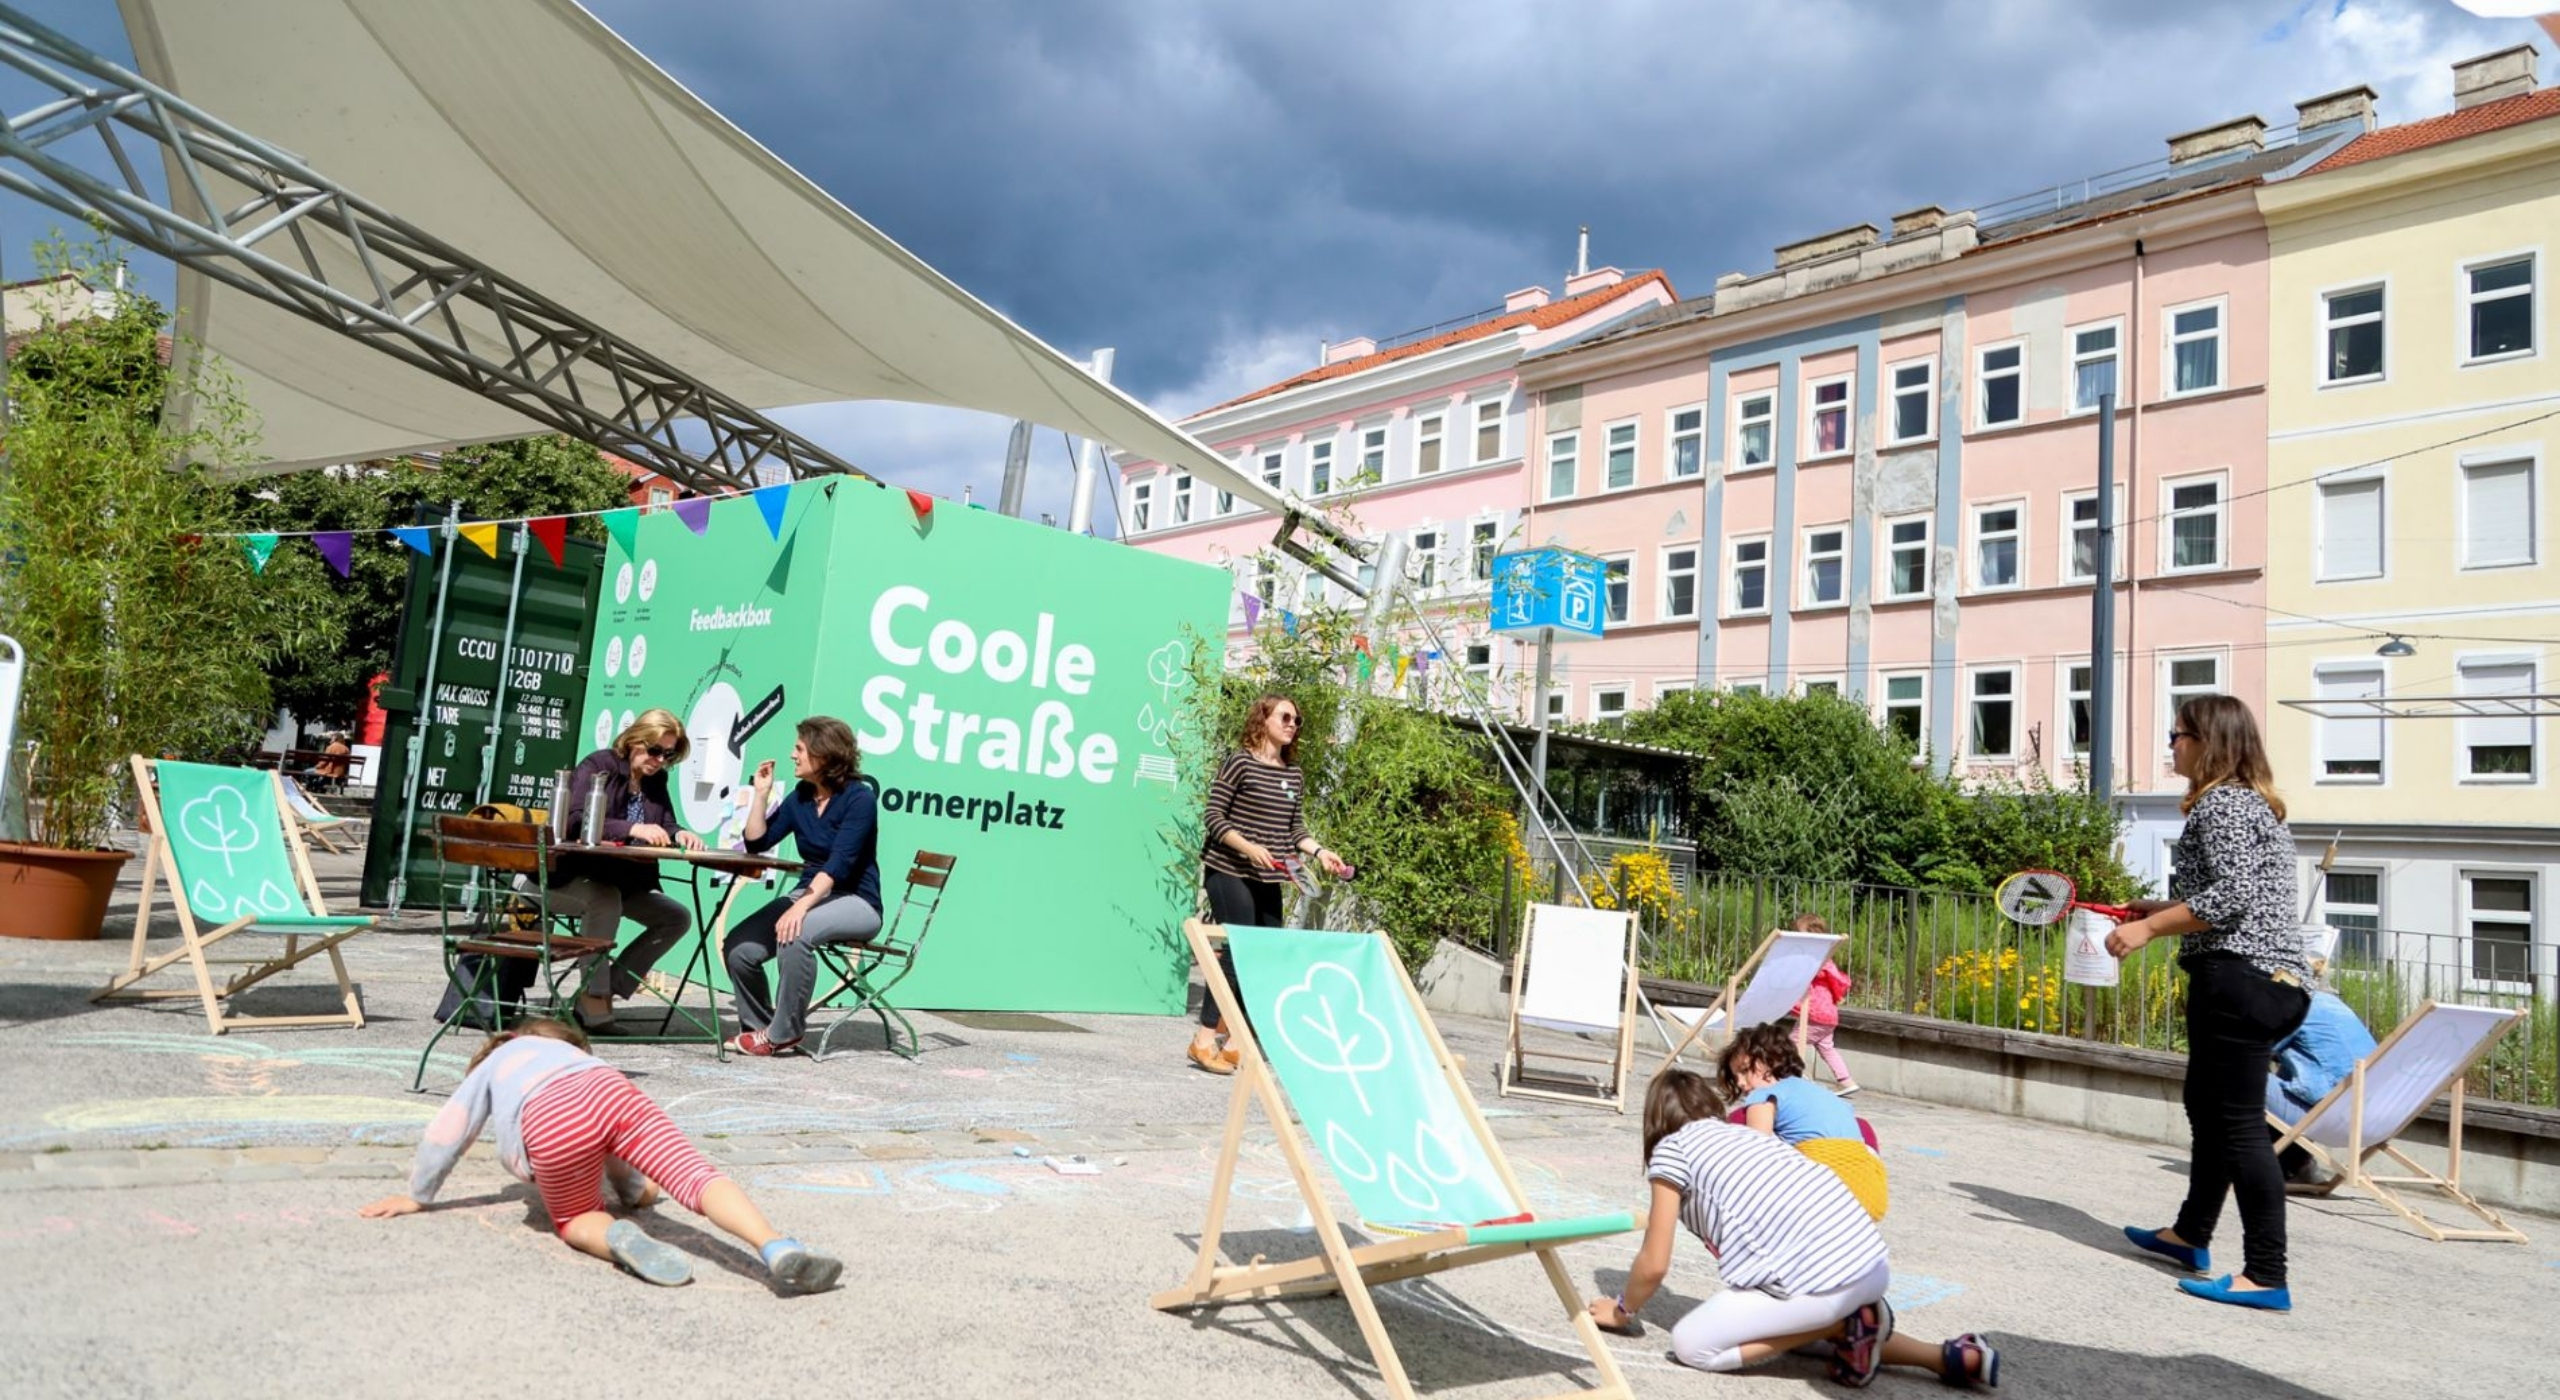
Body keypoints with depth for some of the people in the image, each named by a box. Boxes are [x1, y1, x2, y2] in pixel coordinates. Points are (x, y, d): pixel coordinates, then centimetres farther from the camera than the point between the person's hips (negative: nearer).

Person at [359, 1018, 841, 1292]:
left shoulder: (493, 1062, 43)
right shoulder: (570, 1052, 49)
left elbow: (444, 1133, 45)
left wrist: (417, 1196, 60)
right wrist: (634, 1188, 63)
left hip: (552, 1123, -2)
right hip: (614, 1089, 2)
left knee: (574, 1220, 19)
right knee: (696, 1175, -10)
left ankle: (617, 1238, -17)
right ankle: (778, 1250, -35)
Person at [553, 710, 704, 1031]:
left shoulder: (656, 780, 8)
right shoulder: (597, 766, -12)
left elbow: (666, 826, 3)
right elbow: (576, 821, -26)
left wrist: (679, 835, -22)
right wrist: (633, 829, -38)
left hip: (621, 882, 7)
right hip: (568, 876, -7)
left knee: (676, 918, -4)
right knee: (606, 899, -37)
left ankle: (607, 990, -4)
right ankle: (592, 1001, -27)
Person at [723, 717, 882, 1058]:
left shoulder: (858, 798, -13)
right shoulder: (800, 798, 8)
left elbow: (839, 864, -23)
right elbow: (757, 841, 8)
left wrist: (801, 907, -34)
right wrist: (761, 792, 1)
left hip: (855, 902, -7)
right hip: (810, 894, 7)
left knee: (795, 935, -36)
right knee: (739, 948, -15)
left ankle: (783, 1034, -19)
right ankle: (758, 1027, 5)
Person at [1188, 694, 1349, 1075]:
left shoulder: (1294, 775, 12)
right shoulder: (1240, 763, -7)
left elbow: (1295, 830, 15)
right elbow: (1214, 818, -9)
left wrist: (1320, 852, -2)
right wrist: (1248, 847, -21)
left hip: (1268, 881, 7)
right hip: (1229, 872, -7)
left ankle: (1229, 1039, 16)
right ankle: (1204, 1040, -7)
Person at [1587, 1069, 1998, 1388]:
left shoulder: (1671, 1150, 7)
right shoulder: (1743, 1134, 26)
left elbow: (1654, 1265, 7)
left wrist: (1623, 1311, 26)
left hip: (1820, 1281, -8)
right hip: (1872, 1263, 8)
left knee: (1689, 1345, 5)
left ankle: (1845, 1325, 1)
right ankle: (1952, 1356, 20)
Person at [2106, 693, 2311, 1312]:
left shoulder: (2219, 803, -12)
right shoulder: (2257, 802, 20)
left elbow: (2231, 896, -22)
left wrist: (2149, 927, -17)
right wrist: (2163, 908, 25)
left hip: (2239, 978, -11)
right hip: (2272, 979, 11)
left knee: (2239, 1123, -8)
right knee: (2207, 1107, 21)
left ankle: (2266, 1276, -4)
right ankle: (2191, 1235, 34)